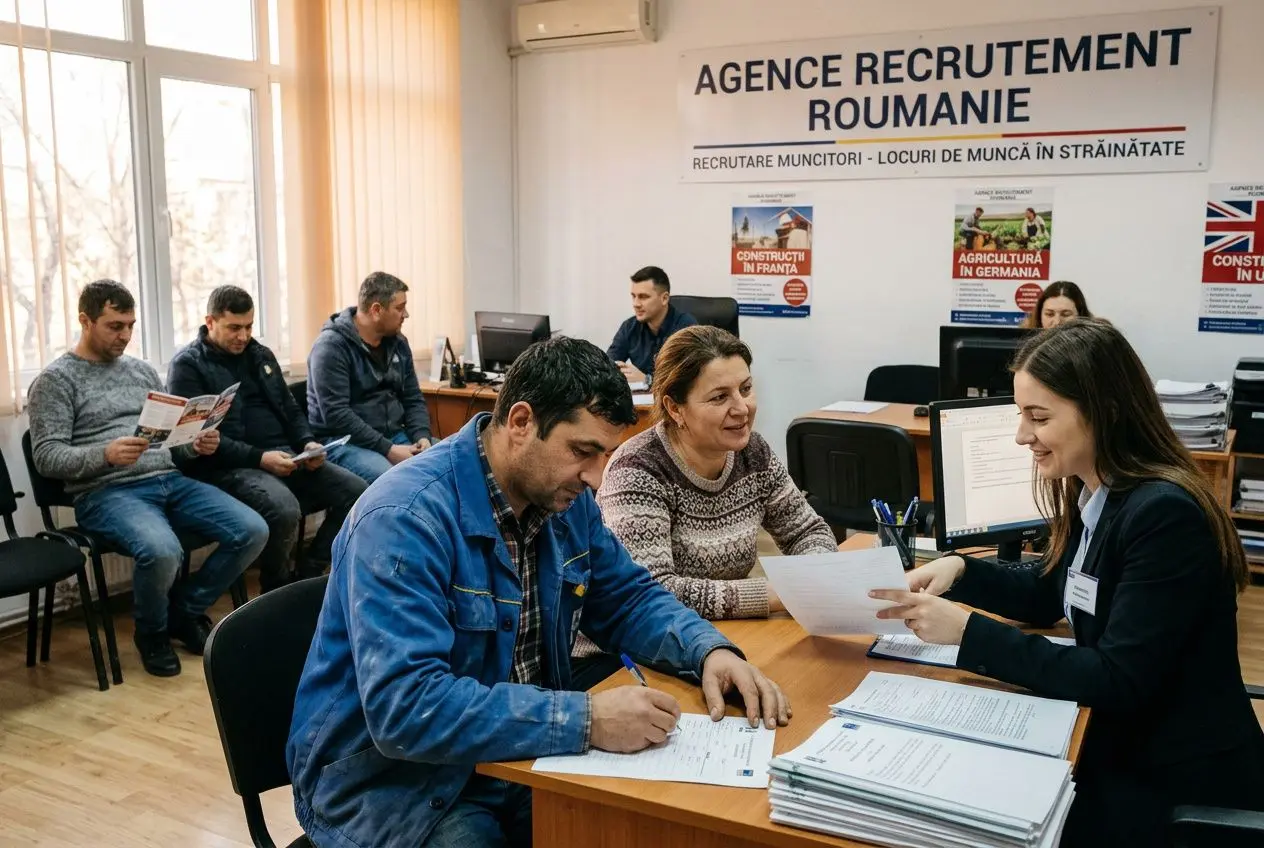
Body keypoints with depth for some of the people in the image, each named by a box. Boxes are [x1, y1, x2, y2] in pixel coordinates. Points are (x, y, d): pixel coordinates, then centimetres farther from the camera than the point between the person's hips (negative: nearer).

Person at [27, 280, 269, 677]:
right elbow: (47, 456, -8)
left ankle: (184, 609, 9)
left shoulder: (143, 370, 20)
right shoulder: (55, 380, 2)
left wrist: (195, 444, -2)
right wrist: (105, 455, -26)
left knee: (253, 530, -15)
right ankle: (152, 633, -2)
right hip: (106, 493, -6)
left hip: (169, 481, 6)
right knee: (162, 551, -37)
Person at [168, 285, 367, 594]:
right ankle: (276, 593, -9)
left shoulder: (261, 355, 19)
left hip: (284, 455, 7)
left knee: (356, 491, -14)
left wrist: (308, 443, 1)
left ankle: (308, 577, 0)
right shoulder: (188, 365, -1)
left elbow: (290, 409, 23)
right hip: (230, 467, -7)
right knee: (284, 509, -36)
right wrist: (259, 458, -21)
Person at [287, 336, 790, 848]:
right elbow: (405, 708, -32)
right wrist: (585, 720, -35)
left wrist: (710, 650, -8)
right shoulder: (406, 518, -25)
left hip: (517, 760, 7)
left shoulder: (563, 498, 0)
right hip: (394, 784, -7)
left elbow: (627, 599, 11)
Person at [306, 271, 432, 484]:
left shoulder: (397, 342, 10)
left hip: (394, 436, 7)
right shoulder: (331, 346, -12)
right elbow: (336, 414, -20)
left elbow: (413, 399, 14)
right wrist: (387, 450, -23)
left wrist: (422, 437, -6)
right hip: (343, 441, -7)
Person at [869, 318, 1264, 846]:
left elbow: (1118, 682, -26)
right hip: (1122, 744, 8)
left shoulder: (1164, 515, -26)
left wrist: (967, 632, -28)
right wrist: (959, 572, -3)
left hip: (1182, 780, -7)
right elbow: (1048, 598, 15)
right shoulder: (1090, 494, 1)